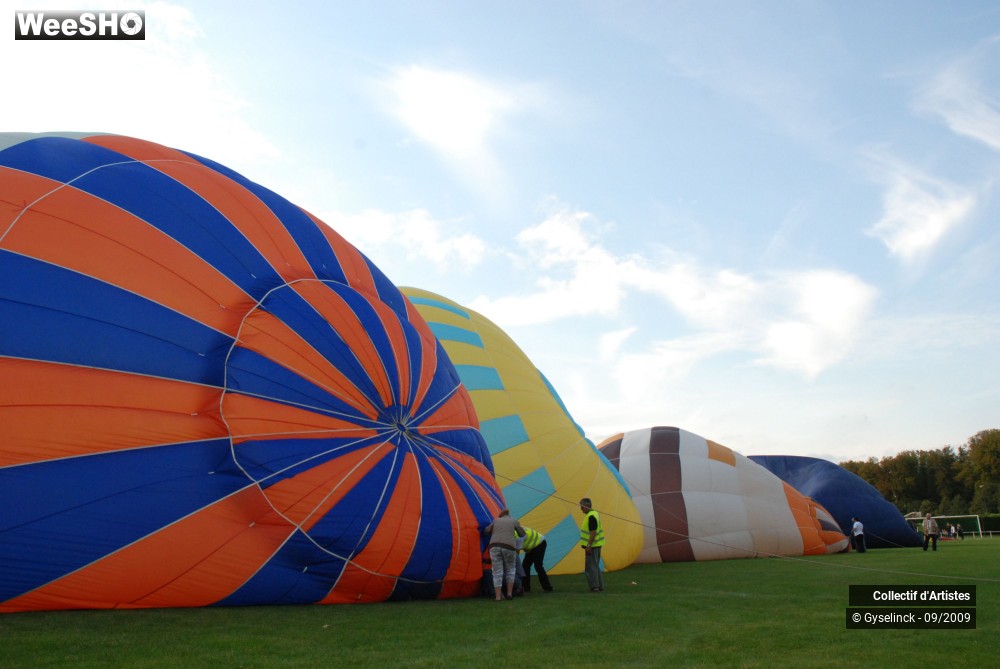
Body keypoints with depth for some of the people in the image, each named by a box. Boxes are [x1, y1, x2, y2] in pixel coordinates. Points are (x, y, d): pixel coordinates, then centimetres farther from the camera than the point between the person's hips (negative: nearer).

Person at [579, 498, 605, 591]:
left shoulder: (591, 516, -19)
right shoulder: (594, 514, 13)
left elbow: (593, 532, -24)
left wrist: (589, 545, -24)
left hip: (592, 546, -10)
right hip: (596, 545, 10)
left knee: (591, 567, -6)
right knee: (596, 566, 14)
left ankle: (594, 586, -7)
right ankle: (600, 587, 17)